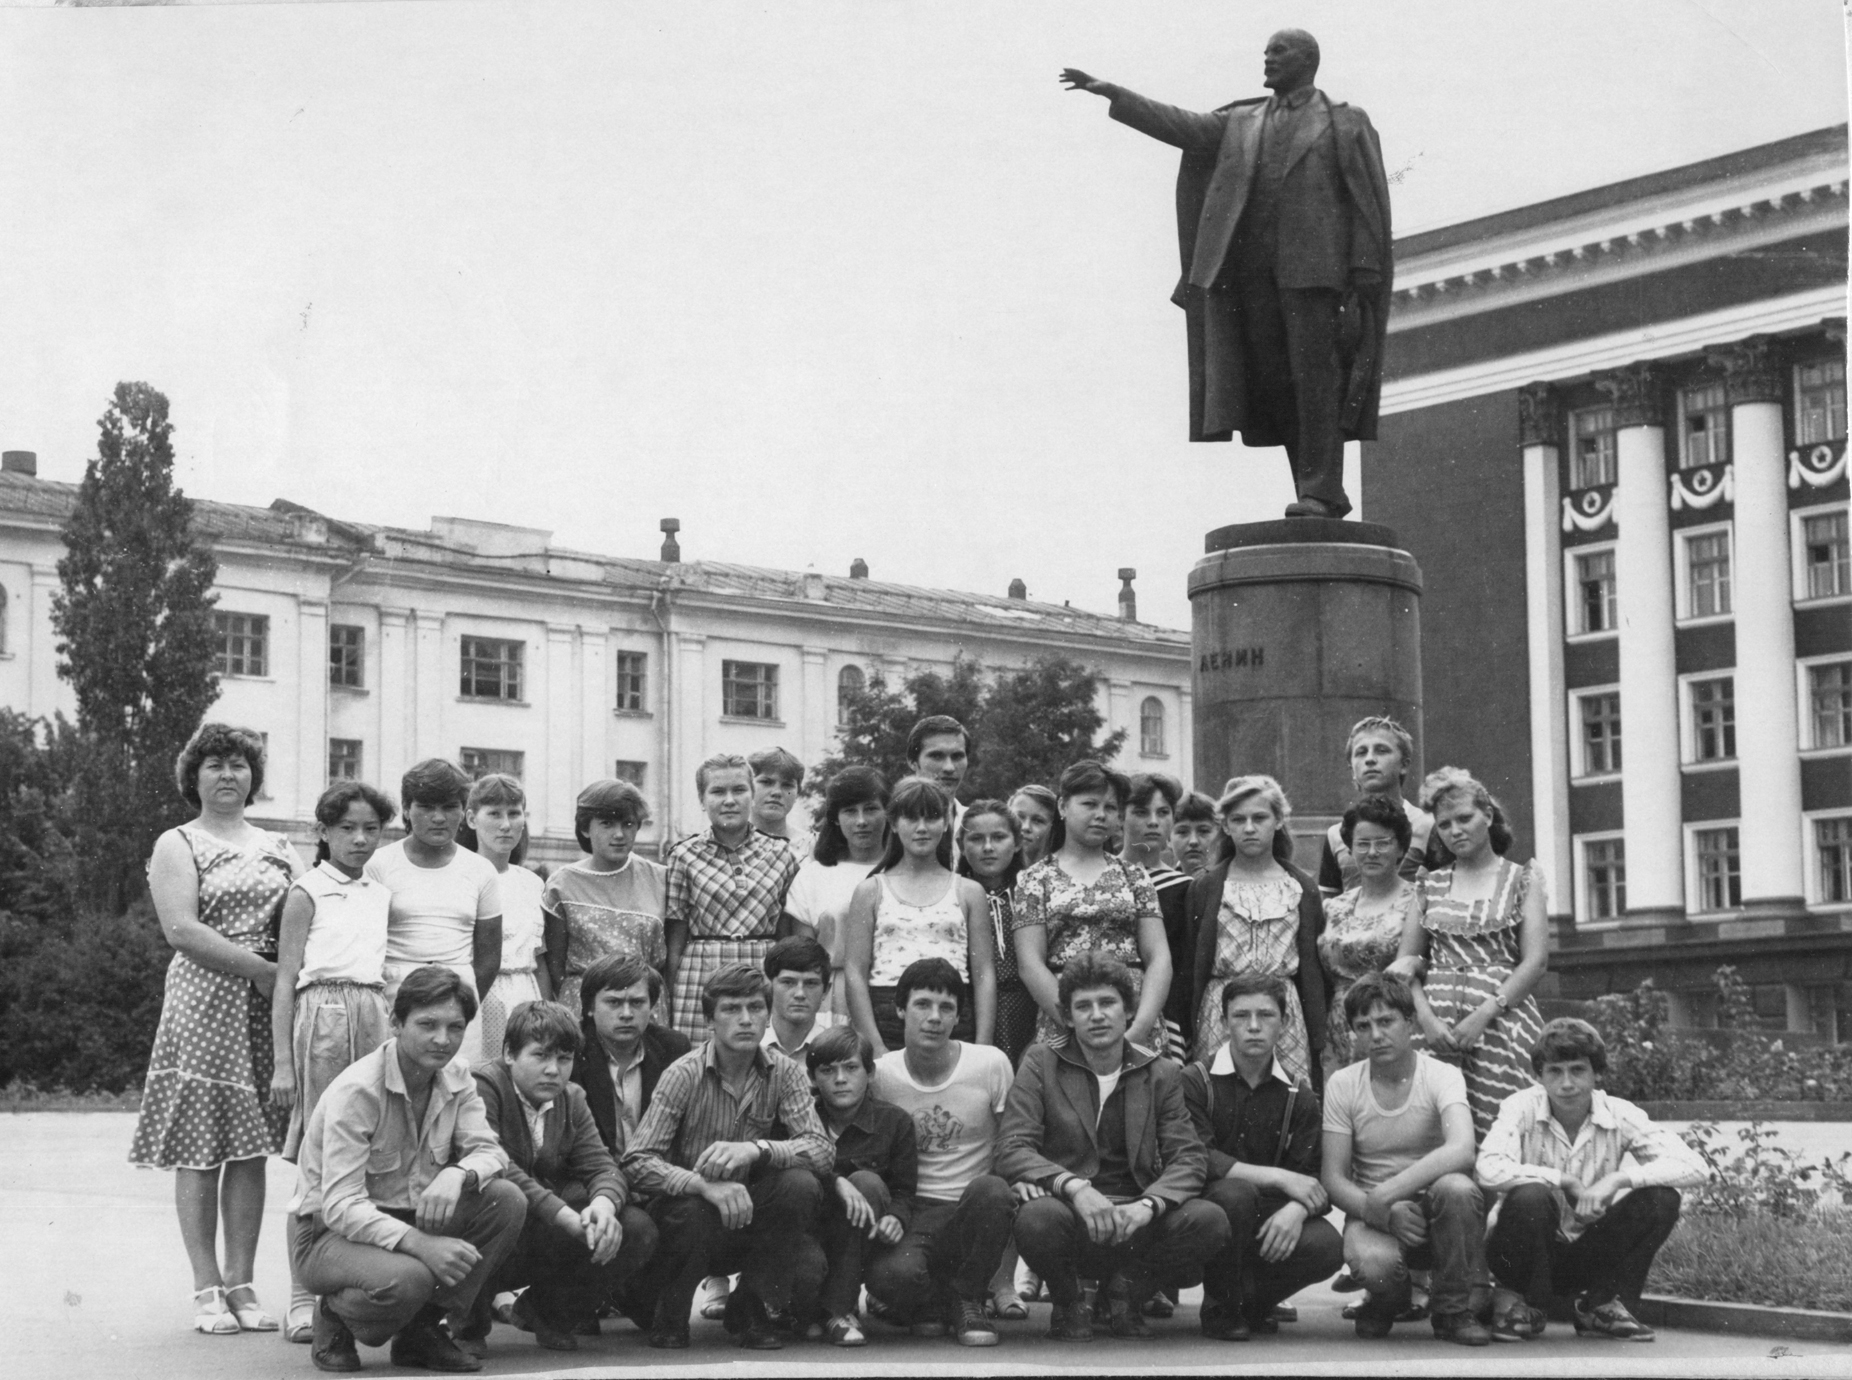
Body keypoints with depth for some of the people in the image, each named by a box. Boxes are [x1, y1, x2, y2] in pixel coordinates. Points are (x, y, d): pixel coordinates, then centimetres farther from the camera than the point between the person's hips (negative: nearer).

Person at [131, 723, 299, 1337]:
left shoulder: (277, 849, 19)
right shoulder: (178, 846, 3)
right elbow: (181, 929, -11)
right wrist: (264, 970, -16)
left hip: (268, 1009, 4)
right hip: (205, 1004, -4)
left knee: (250, 1147, 3)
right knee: (200, 1151, -5)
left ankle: (241, 1283, 6)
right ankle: (206, 1289, -2)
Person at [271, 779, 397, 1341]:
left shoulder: (382, 895, 16)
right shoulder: (308, 893, 1)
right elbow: (285, 981, -2)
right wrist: (282, 1063, -8)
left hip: (375, 1018, 5)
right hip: (323, 1015, -5)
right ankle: (303, 1297, -4)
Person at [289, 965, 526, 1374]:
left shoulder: (456, 1078, 2)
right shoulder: (356, 1091, -21)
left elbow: (488, 1152, -5)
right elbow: (341, 1206, -27)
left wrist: (457, 1174, -31)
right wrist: (419, 1244, -41)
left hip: (413, 1218, 7)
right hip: (332, 1232, -7)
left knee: (506, 1200, -16)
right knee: (406, 1278, -38)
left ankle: (425, 1329, -3)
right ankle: (334, 1321, -1)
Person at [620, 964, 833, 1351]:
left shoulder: (784, 1075, -4)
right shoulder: (684, 1075, -13)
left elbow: (822, 1151, -17)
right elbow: (636, 1163, -22)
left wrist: (755, 1150, -36)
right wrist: (706, 1184, -39)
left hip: (749, 1218, 3)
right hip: (691, 1208, -3)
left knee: (801, 1184, -25)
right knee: (692, 1214, -36)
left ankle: (749, 1306, -4)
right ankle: (670, 1315, -4)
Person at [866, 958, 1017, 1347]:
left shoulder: (991, 1064, -3)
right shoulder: (880, 1074, 0)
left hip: (972, 1211, 1)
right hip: (911, 1213, -1)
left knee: (991, 1189, -37)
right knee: (891, 1275, -35)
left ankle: (967, 1301, -10)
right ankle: (933, 1303, 5)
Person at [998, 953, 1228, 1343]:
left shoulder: (1162, 1074, 11)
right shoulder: (1041, 1064, 4)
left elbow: (1187, 1157, 1)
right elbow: (1012, 1150, -7)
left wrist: (1148, 1205, -20)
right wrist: (1075, 1187, -25)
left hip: (1136, 1222, 2)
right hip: (1071, 1216, -2)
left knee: (1209, 1220, -26)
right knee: (1039, 1218, -37)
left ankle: (1126, 1289, 4)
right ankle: (1067, 1304, -1)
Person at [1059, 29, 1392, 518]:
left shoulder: (1347, 123, 9)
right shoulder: (1241, 123, 21)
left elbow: (1368, 202, 1)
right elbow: (1180, 127, 8)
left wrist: (1365, 275, -10)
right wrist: (1112, 93, -1)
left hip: (1313, 264, -5)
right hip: (1254, 269, 5)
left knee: (1314, 375, -13)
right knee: (1275, 383, -1)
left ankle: (1322, 493, -15)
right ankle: (1318, 495, 1)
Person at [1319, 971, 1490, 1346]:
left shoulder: (1442, 1076, -9)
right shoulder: (1342, 1084, -2)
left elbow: (1461, 1150, -29)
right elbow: (1333, 1177, -4)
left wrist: (1384, 1194, -33)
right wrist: (1385, 1213, -23)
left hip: (1432, 1209, 0)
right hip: (1375, 1215, 0)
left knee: (1456, 1187, -36)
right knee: (1373, 1263, -35)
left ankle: (1456, 1309, -12)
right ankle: (1386, 1299, 6)